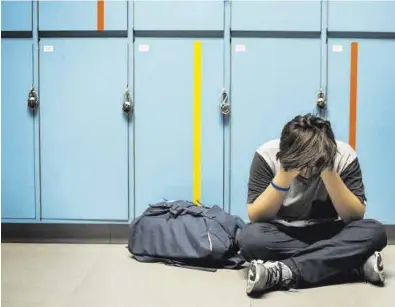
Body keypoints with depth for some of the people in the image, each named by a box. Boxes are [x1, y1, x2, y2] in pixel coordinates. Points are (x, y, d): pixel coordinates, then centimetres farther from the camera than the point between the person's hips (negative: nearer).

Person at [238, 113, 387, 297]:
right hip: (281, 236, -1)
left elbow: (356, 216, -18)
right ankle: (358, 264, -30)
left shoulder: (344, 156, -14)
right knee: (249, 237, -35)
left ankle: (284, 273, -33)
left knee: (373, 231, -29)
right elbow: (255, 217, -20)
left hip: (327, 235, 1)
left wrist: (329, 174, -31)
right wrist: (283, 177, -32)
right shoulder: (267, 155, -17)